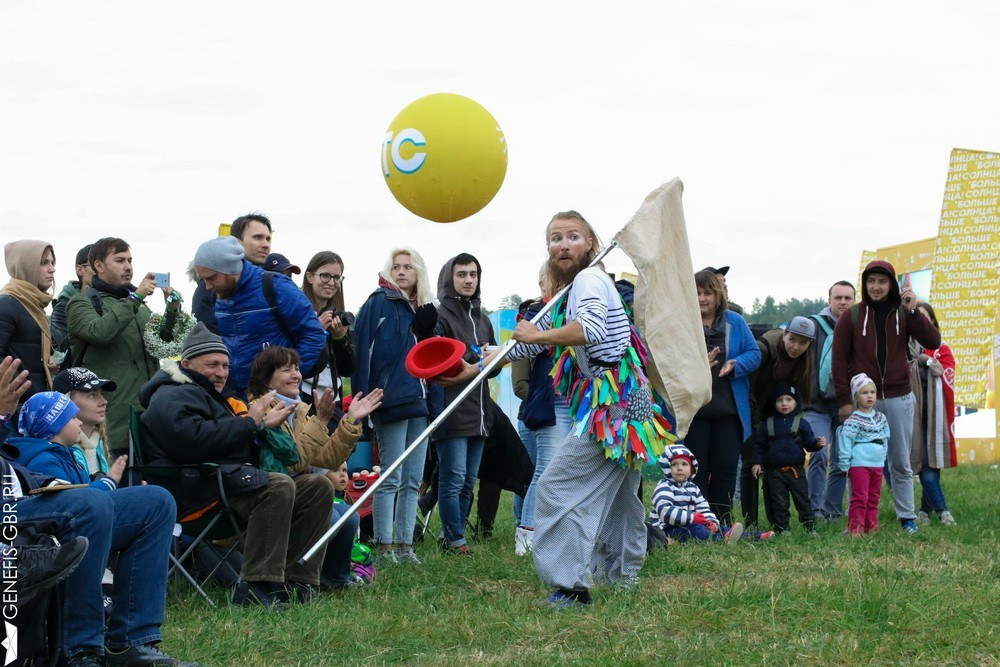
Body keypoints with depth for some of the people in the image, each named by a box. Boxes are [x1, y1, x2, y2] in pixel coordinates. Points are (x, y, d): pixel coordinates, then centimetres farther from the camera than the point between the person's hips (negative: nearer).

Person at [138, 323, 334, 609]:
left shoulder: (208, 395, 32)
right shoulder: (173, 396, -3)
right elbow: (194, 440, -23)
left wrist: (263, 425, 14)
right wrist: (250, 423, -13)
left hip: (230, 477, 11)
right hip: (197, 487, -11)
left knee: (318, 486, 2)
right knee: (279, 486, -34)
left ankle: (298, 582, -7)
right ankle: (256, 588, -37)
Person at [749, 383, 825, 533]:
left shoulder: (801, 423, 4)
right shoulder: (767, 424, 5)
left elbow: (809, 443, 3)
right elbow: (759, 445, 7)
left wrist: (817, 444, -17)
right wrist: (756, 462, -1)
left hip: (796, 469, 0)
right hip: (775, 470, 0)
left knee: (802, 499, 3)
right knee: (779, 503, 3)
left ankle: (810, 527, 11)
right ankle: (781, 529, 10)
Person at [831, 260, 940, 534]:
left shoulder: (904, 314, 6)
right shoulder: (851, 317, 2)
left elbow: (933, 342, -6)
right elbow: (839, 361, -1)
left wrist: (913, 311, -15)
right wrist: (844, 401, -8)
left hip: (899, 399, 1)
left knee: (901, 464, 6)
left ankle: (907, 518, 11)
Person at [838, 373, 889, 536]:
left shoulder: (881, 418, 11)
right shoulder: (853, 420, -10)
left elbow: (885, 439, 20)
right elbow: (845, 440, -12)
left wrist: (883, 457, 15)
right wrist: (845, 465, -13)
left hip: (877, 465, 6)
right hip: (859, 465, -6)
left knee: (873, 498, 10)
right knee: (860, 498, -8)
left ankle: (872, 527, 17)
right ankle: (855, 529, -5)